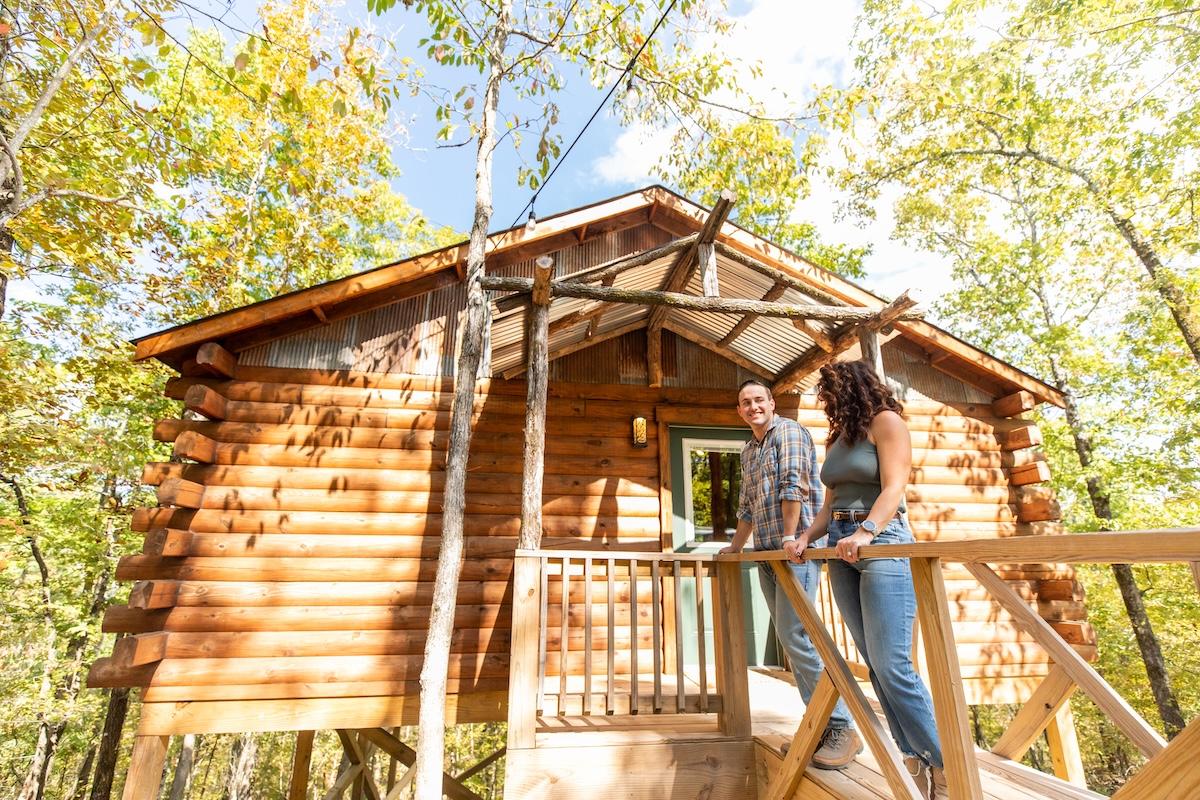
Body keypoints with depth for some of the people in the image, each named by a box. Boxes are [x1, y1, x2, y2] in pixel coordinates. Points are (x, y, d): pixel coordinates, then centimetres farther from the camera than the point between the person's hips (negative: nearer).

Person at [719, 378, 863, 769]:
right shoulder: (748, 451, 19)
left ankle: (842, 729, -1)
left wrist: (790, 536, -21)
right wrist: (735, 546, 28)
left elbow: (793, 486, -17)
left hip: (795, 549, -8)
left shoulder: (788, 432, -5)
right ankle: (821, 722, 20)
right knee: (789, 638, 10)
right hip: (767, 555, 8)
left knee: (794, 635, -13)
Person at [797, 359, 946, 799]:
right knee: (875, 663, 7)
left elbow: (894, 487, -15)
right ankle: (914, 760, 16)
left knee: (892, 665, -11)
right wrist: (806, 537, 0)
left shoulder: (885, 422, -2)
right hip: (841, 551, 7)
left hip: (881, 546, -7)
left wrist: (866, 532, -30)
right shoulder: (837, 438, 19)